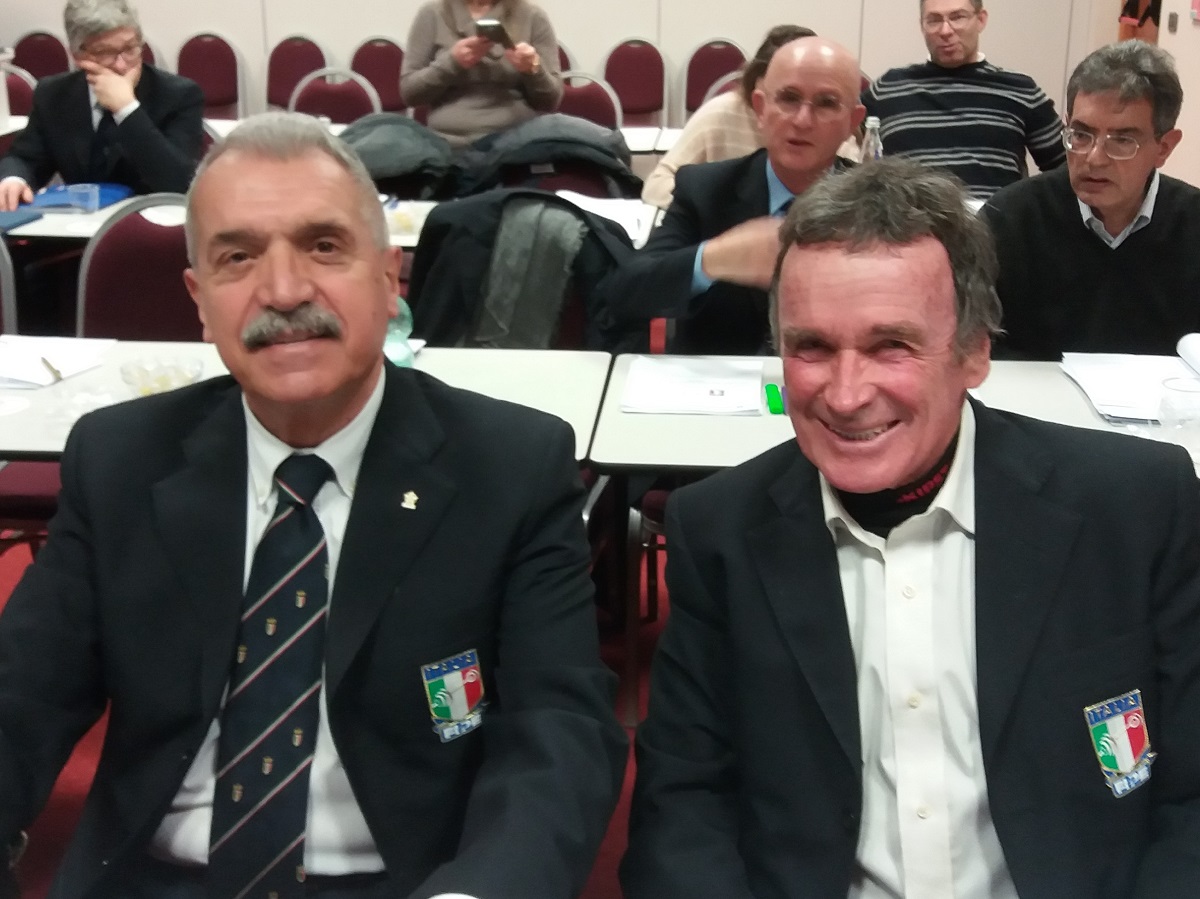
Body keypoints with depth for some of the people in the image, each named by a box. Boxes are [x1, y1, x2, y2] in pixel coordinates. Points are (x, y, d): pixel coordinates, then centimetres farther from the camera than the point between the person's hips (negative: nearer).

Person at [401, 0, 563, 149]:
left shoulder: (533, 16, 4)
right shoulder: (432, 15, 6)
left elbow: (550, 101, 7)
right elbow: (408, 91, 5)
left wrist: (534, 69, -13)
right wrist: (451, 62, -9)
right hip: (450, 146, 0)